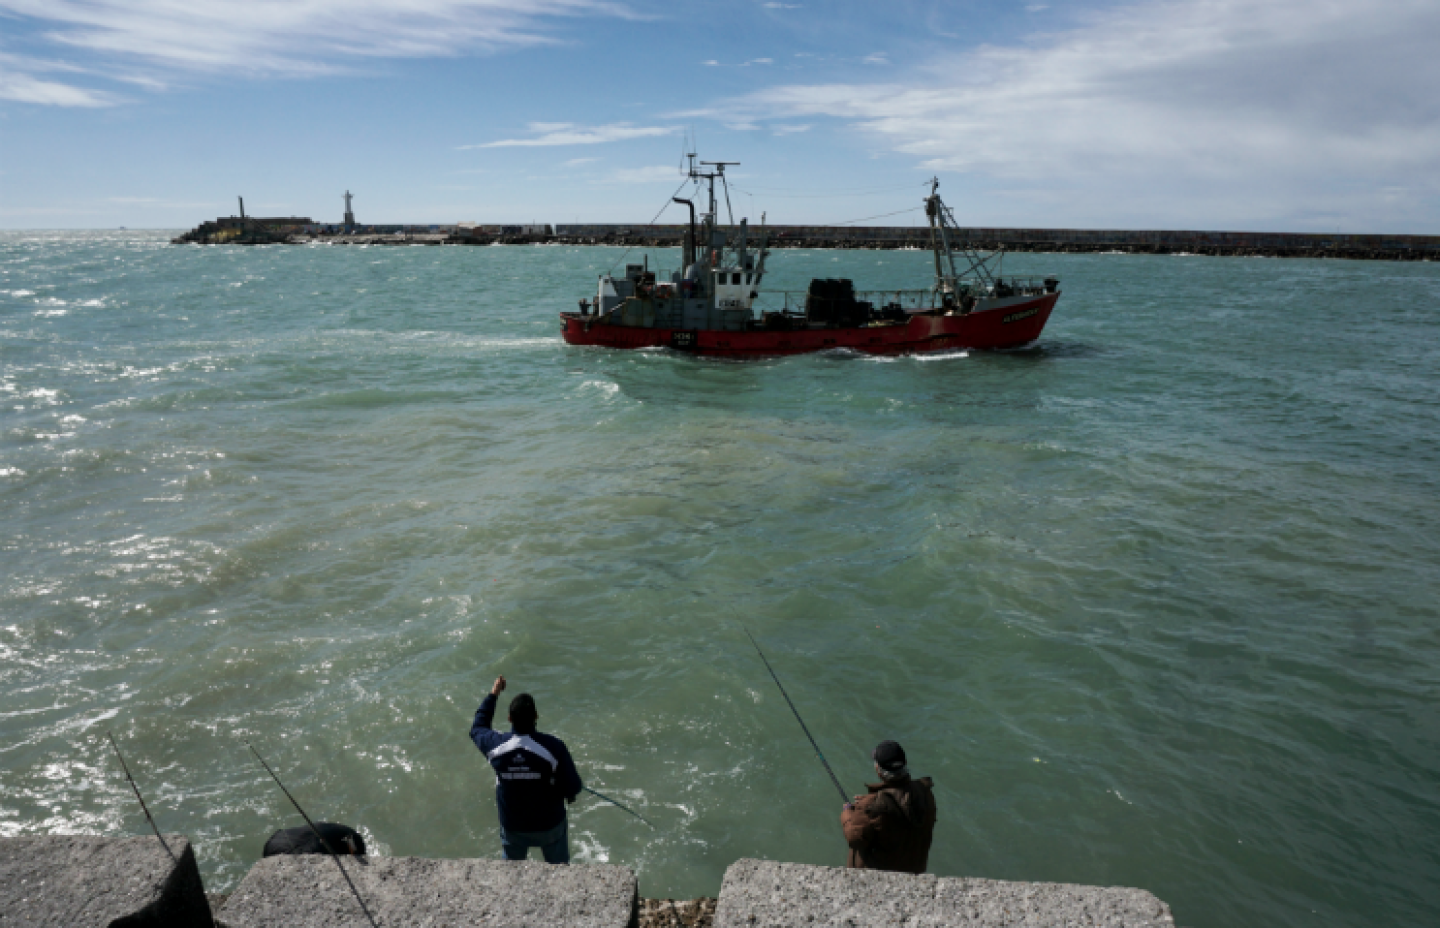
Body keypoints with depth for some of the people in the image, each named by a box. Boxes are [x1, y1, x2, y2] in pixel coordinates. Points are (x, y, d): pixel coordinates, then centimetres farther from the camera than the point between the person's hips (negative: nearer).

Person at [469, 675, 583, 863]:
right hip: (550, 825, -2)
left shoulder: (496, 745, -20)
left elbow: (477, 728, 4)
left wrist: (493, 695, 10)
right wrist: (568, 794, 4)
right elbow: (573, 787, -20)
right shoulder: (553, 747, -28)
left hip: (512, 827, 2)